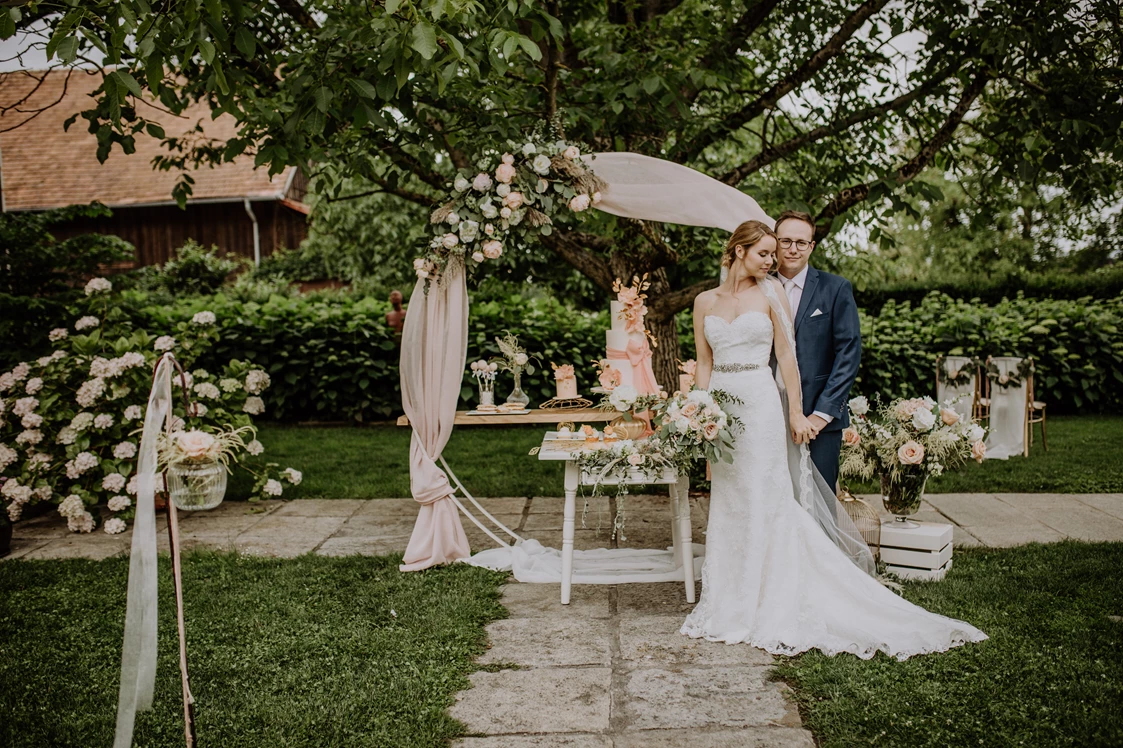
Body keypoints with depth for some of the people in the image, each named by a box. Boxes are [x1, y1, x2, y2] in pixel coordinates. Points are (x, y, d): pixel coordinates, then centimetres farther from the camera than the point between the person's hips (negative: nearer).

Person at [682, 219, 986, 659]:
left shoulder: (770, 293, 2)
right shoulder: (705, 302, 8)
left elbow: (786, 355, 0)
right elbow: (704, 364, 10)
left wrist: (796, 412, -5)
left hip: (761, 407, -3)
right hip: (721, 409, 3)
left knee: (764, 503, -1)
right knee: (727, 505, 9)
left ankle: (767, 605, 10)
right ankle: (731, 602, 22)